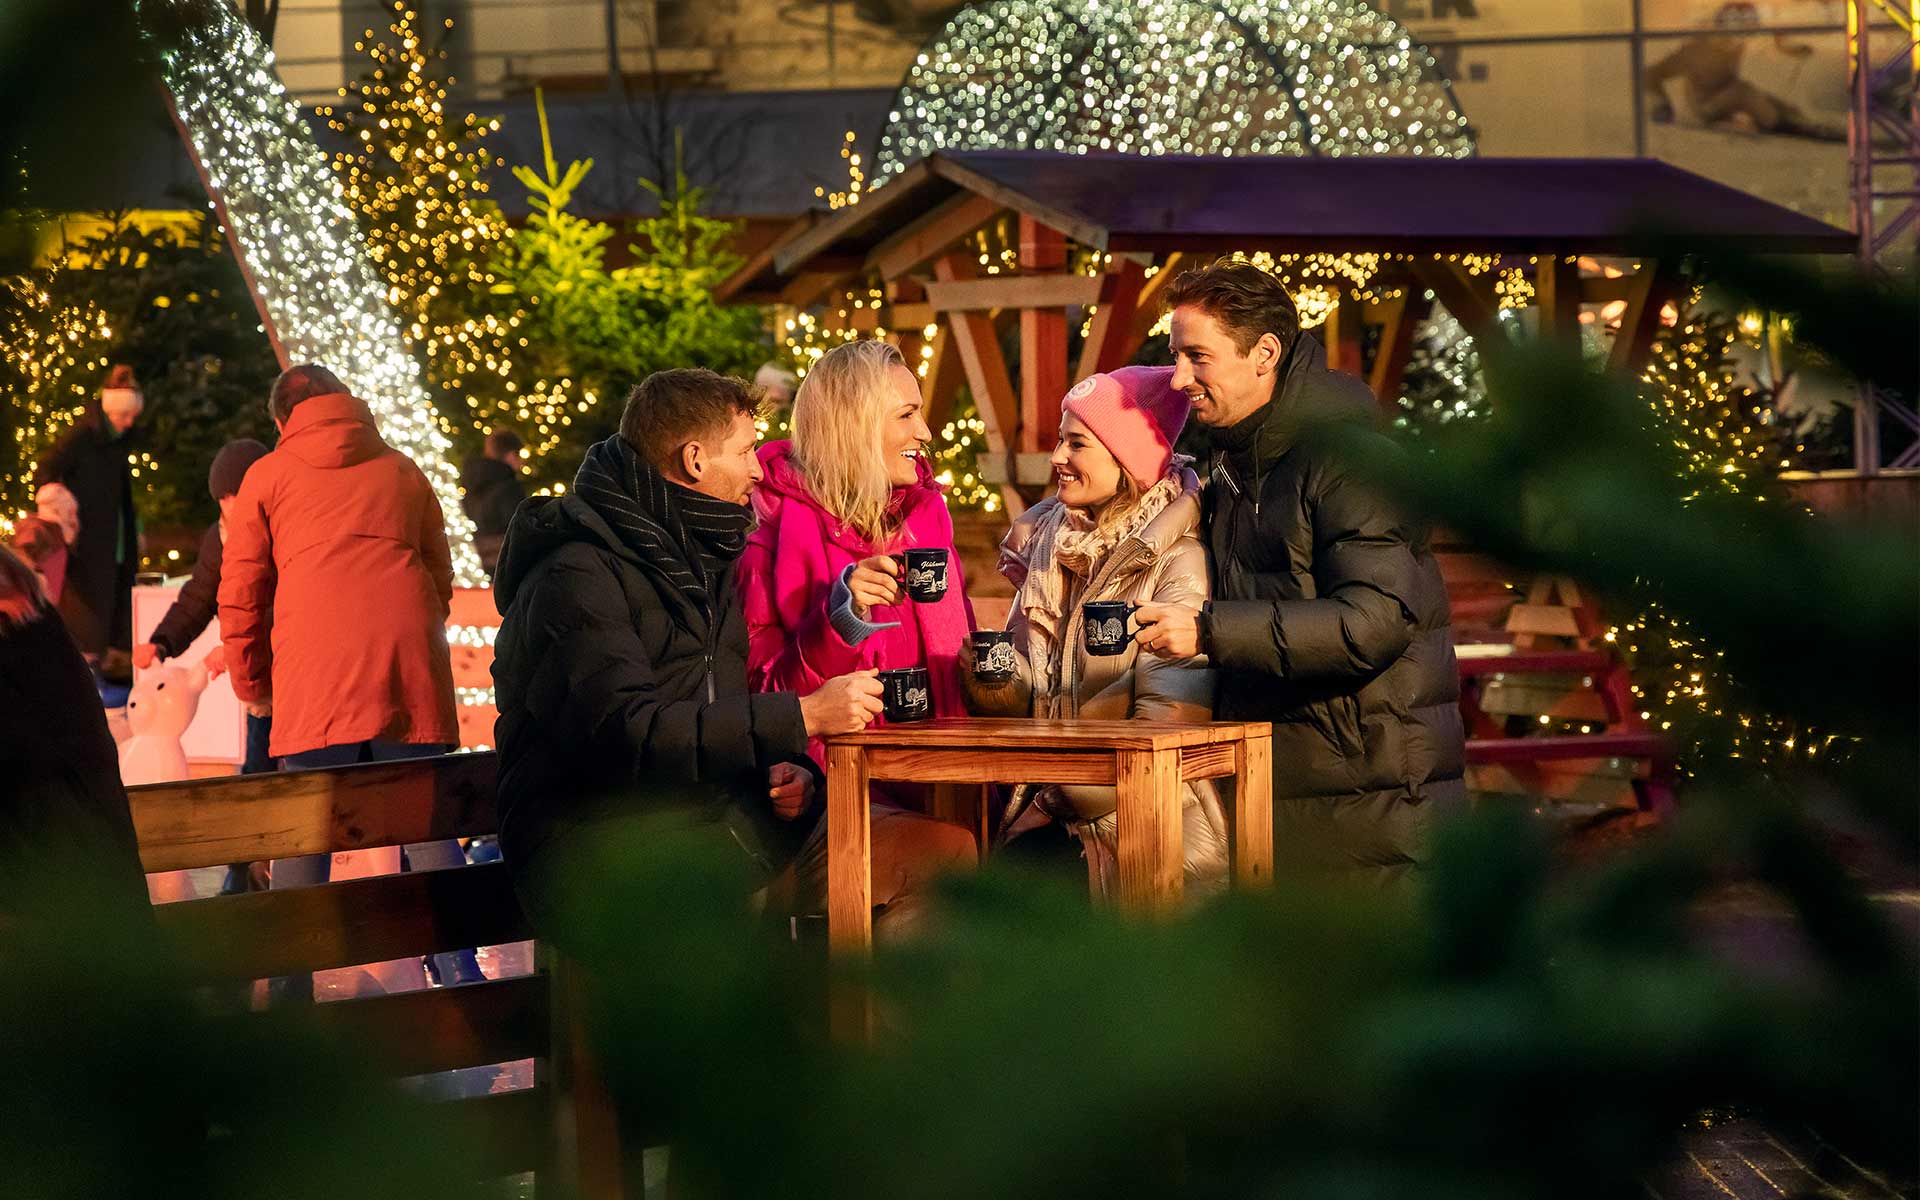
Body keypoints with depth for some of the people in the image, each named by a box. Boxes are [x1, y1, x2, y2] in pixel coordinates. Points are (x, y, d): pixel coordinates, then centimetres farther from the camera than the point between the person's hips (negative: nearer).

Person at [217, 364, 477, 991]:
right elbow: (440, 575, 25)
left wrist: (252, 686, 21)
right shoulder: (402, 471, 21)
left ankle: (290, 990, -1)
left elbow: (240, 594, 11)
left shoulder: (267, 476, 14)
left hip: (312, 679, -2)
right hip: (409, 667, 2)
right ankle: (459, 973, -2)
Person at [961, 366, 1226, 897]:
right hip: (1045, 820, 6)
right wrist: (994, 679, -5)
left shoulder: (1179, 561, -8)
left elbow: (1169, 722, -16)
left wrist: (1064, 798, -14)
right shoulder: (1045, 544, 14)